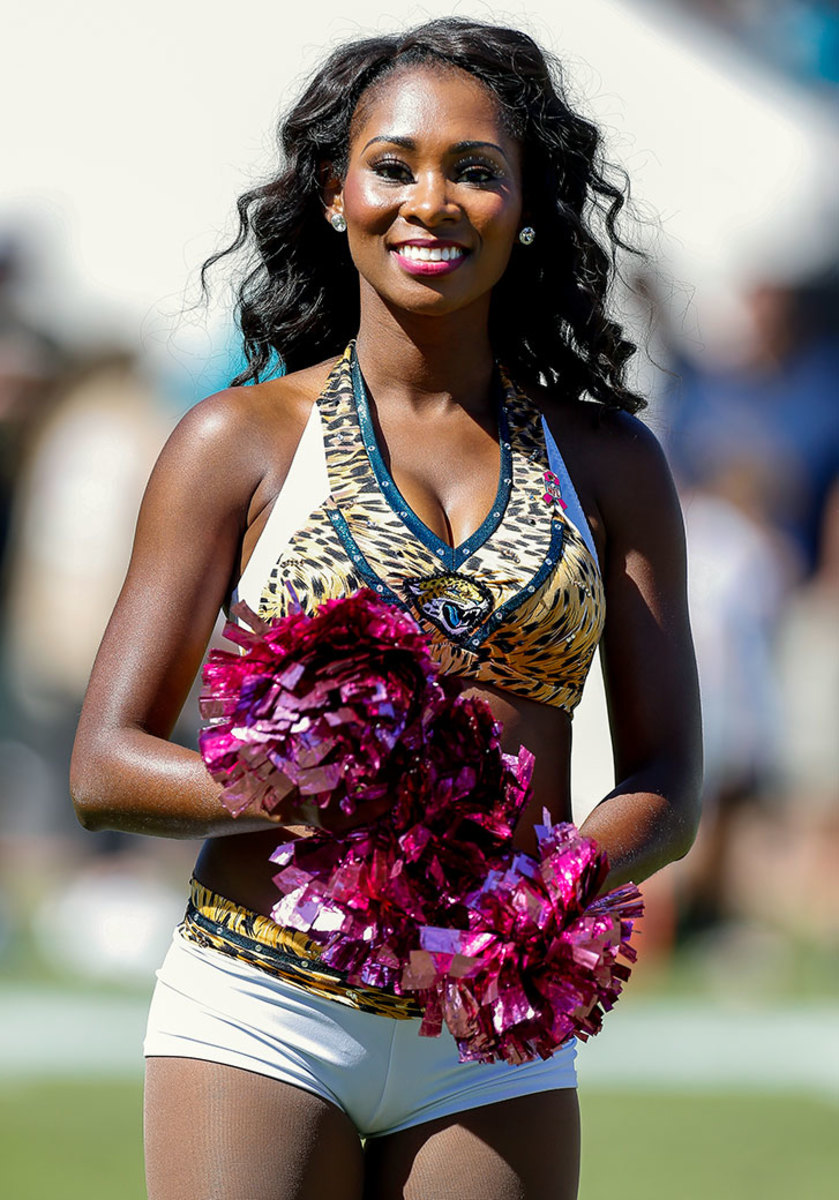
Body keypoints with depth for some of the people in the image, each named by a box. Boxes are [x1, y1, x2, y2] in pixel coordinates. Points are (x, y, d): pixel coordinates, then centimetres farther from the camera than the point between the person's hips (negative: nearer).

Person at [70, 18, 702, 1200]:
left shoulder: (604, 461, 11)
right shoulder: (244, 439, 4)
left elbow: (666, 786, 9)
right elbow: (106, 767, 1)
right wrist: (304, 790, -19)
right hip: (265, 1013, -2)